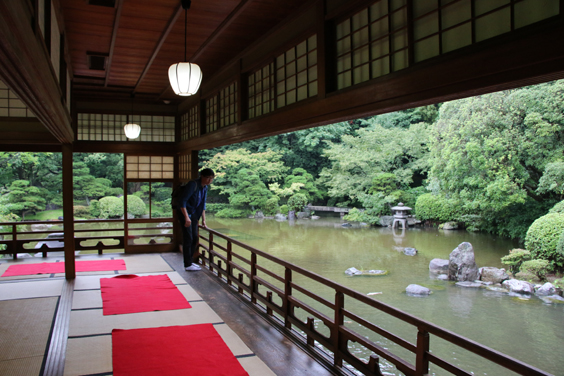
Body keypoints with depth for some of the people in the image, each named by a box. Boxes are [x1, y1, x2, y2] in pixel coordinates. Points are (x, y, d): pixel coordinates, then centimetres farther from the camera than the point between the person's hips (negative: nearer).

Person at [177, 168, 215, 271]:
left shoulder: (205, 187, 4)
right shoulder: (193, 185, -22)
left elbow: (203, 205, 14)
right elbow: (182, 201, -24)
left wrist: (203, 220, 11)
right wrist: (186, 217, -28)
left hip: (194, 213, 8)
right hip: (185, 212, -8)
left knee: (194, 238, 10)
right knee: (188, 238, -8)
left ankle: (190, 261, 21)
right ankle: (188, 265, -1)